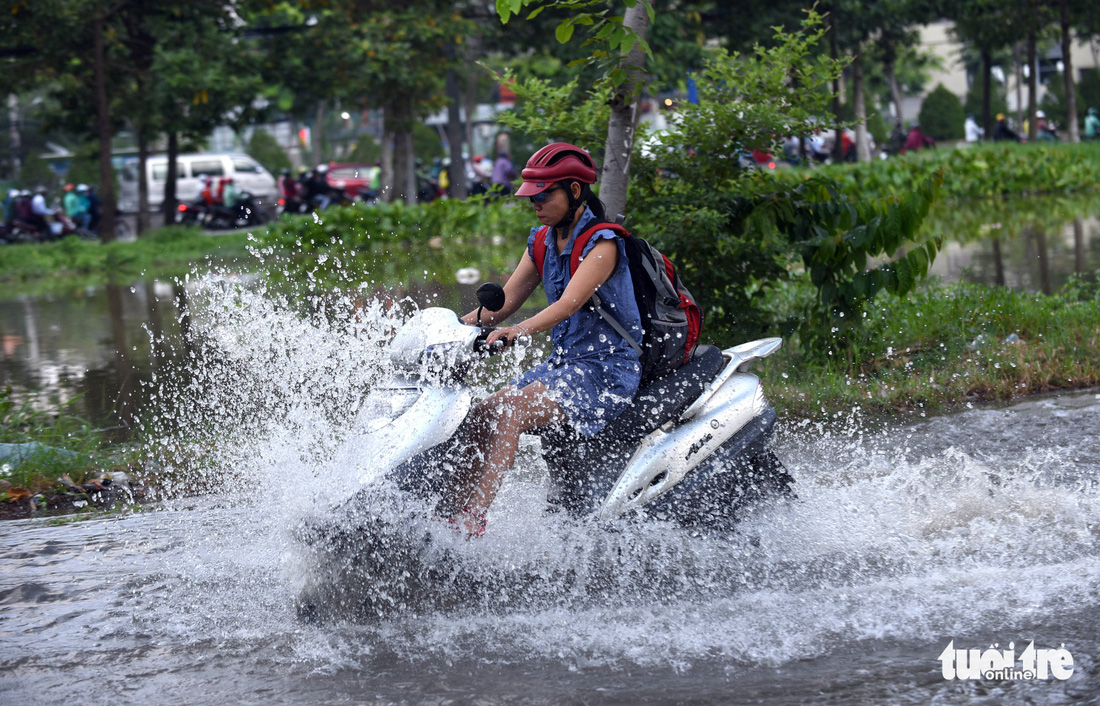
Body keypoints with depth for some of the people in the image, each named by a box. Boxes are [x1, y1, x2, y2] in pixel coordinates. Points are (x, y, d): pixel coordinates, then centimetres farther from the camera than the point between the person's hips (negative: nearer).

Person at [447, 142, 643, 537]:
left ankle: (472, 519, -33)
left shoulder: (602, 243, -14)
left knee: (510, 411, -28)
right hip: (563, 363, 9)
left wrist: (519, 330, -45)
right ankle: (453, 513, -9)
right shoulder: (542, 242, 11)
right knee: (477, 417, -7)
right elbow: (505, 300, 10)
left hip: (607, 370, -9)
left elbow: (570, 303, -29)